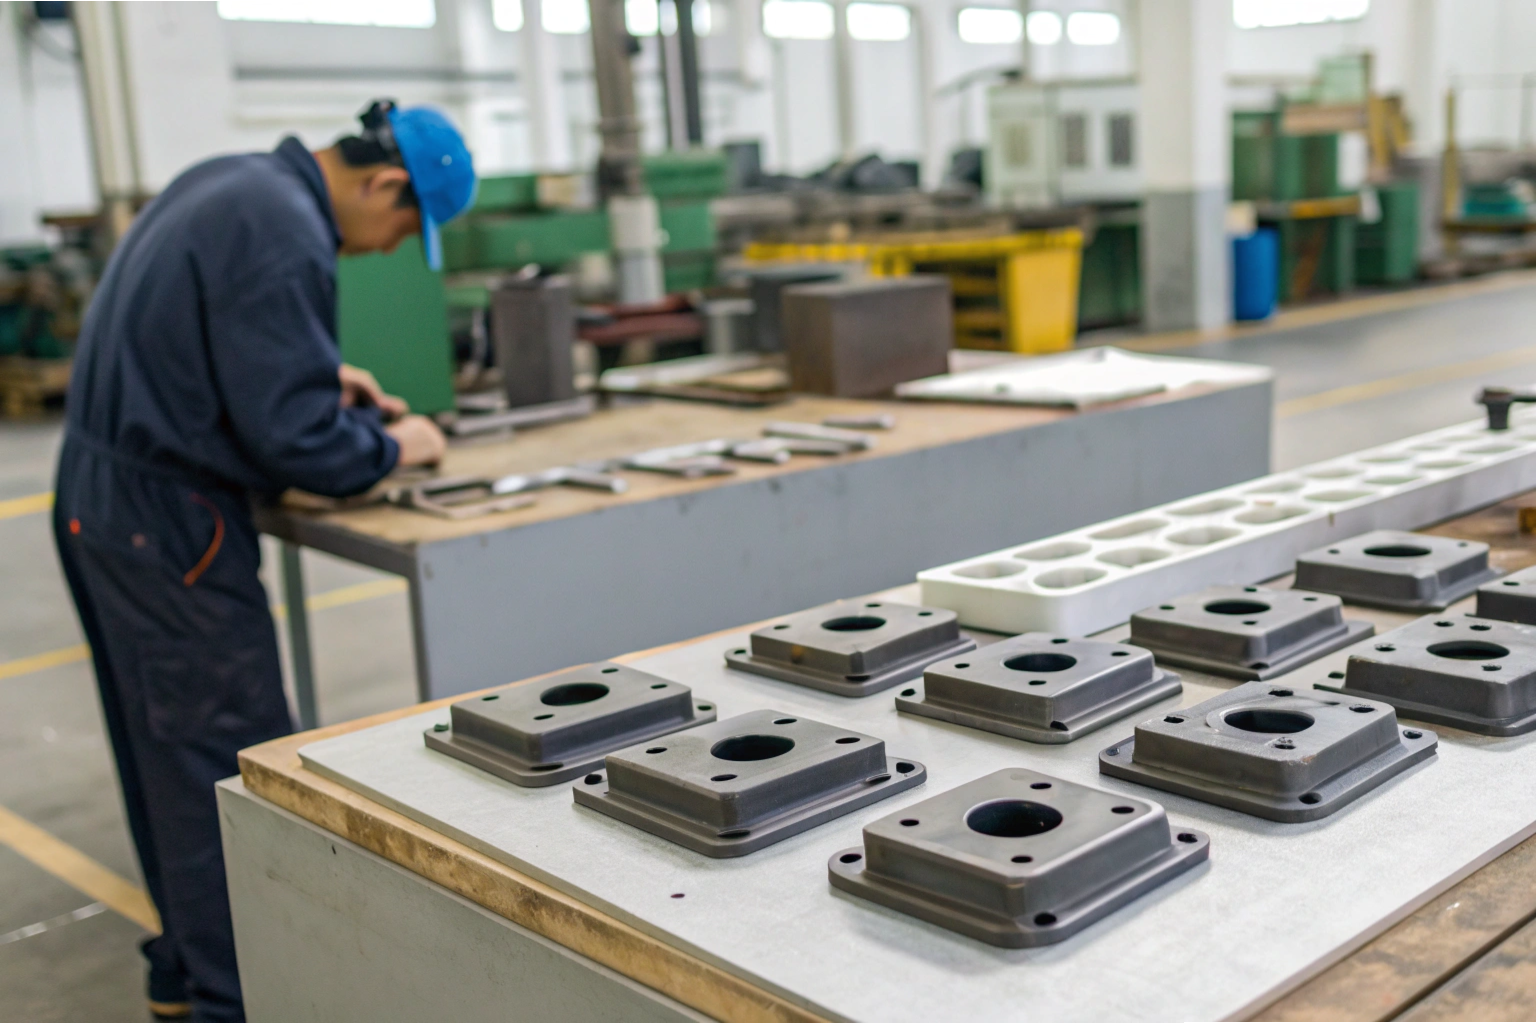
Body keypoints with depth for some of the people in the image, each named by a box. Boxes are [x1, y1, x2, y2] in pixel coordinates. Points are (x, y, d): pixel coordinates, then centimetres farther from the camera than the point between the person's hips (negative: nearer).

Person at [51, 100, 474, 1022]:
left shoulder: (233, 181, 10)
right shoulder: (288, 240, -21)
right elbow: (291, 436, -22)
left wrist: (322, 376, 15)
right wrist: (388, 448, -5)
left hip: (102, 497, 10)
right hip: (166, 524, -10)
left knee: (167, 755, 18)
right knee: (232, 768, -2)